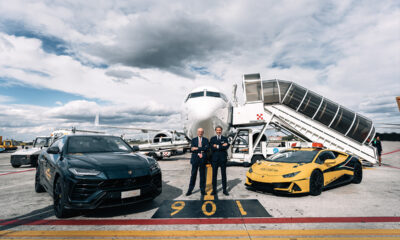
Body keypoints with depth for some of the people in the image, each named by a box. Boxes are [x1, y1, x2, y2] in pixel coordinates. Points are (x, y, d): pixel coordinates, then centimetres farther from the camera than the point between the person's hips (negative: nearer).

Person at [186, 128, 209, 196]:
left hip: (203, 159, 0)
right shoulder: (193, 140, 9)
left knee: (202, 175, 5)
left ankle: (202, 190, 13)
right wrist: (199, 153, -13)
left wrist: (197, 148, -15)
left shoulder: (206, 140, 7)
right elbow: (192, 149, -3)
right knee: (193, 175, 2)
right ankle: (190, 190, 8)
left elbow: (206, 148, -10)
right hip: (195, 159, 0)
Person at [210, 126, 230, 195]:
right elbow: (212, 148, -9)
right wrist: (222, 146, -16)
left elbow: (226, 147, -10)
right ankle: (214, 190, 13)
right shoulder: (212, 139, 6)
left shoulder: (225, 139, 6)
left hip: (223, 159, 0)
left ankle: (224, 190, 16)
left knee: (224, 174, 7)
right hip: (215, 159, 0)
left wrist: (217, 146, -15)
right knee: (214, 175, 4)